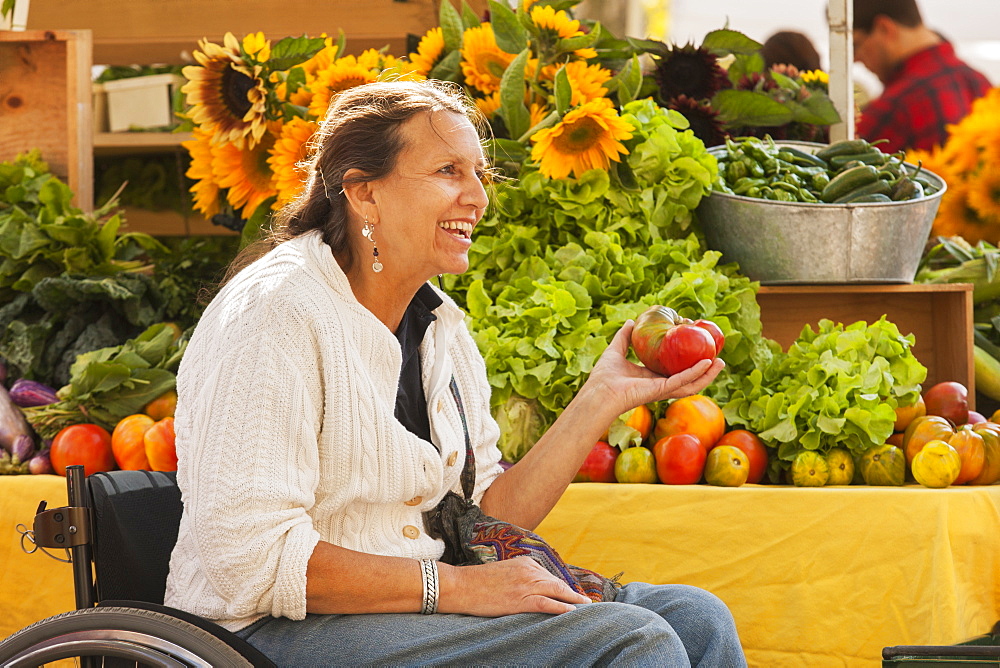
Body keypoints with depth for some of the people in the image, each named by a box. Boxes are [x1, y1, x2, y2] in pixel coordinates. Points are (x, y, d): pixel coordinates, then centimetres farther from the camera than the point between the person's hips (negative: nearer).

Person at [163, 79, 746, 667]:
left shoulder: (441, 326, 13)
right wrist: (455, 587, -22)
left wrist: (605, 397, 4)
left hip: (414, 609, 9)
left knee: (697, 618, -5)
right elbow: (248, 560, -22)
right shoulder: (276, 311, -15)